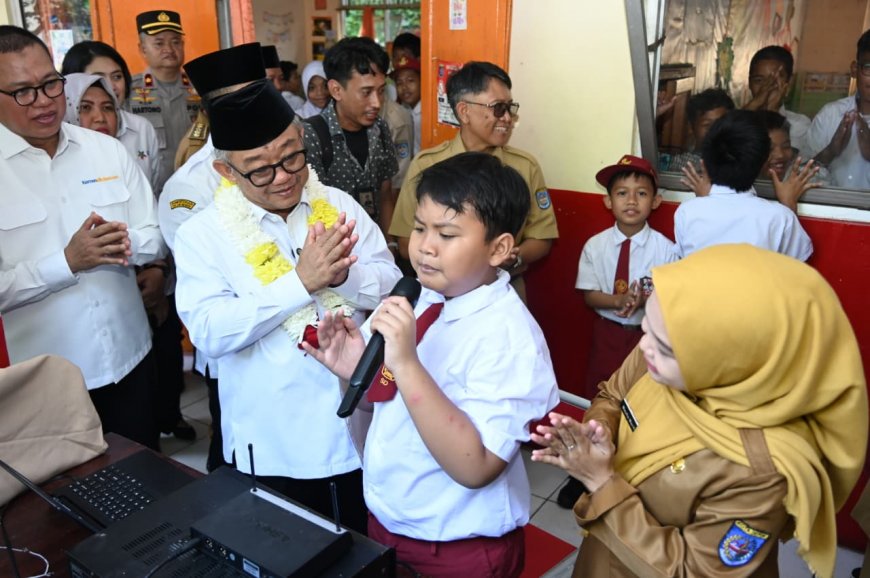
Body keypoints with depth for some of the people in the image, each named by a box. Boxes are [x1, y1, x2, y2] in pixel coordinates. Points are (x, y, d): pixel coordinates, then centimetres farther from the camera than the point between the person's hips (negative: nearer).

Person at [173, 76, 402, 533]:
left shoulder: (339, 206, -2)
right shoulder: (202, 233, -9)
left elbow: (389, 287, -3)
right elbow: (208, 333, -20)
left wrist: (342, 275, -25)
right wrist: (301, 281, -28)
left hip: (358, 432, 3)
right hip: (272, 450, -2)